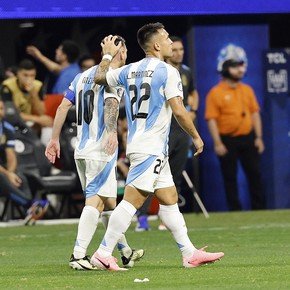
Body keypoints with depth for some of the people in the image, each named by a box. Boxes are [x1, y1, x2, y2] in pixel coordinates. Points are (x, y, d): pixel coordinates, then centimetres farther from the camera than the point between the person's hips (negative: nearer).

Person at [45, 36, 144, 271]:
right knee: (95, 201, -11)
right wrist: (111, 132, -36)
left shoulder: (83, 77, 17)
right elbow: (109, 104, -23)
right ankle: (79, 254, -20)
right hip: (100, 151, -8)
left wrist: (54, 139, 15)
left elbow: (63, 106, 13)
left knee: (109, 201, 16)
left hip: (81, 150, 8)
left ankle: (126, 252, 25)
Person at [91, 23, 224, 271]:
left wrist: (107, 55, 39)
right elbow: (179, 111, -15)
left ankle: (190, 253, 13)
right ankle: (103, 253, -14)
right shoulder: (167, 72, -11)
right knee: (132, 200, -11)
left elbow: (99, 77, 25)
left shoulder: (129, 70, 10)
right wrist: (196, 137, -4)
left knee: (169, 198, 11)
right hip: (151, 148, -9)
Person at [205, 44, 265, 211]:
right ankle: (235, 210, 8)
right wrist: (218, 143, -16)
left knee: (255, 173, 5)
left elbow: (255, 113, 12)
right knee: (230, 177, 1)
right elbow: (212, 119, -10)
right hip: (228, 140, -4)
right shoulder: (216, 93, -7)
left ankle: (259, 208, 12)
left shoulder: (247, 90, 10)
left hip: (248, 138, 4)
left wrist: (259, 137, 5)